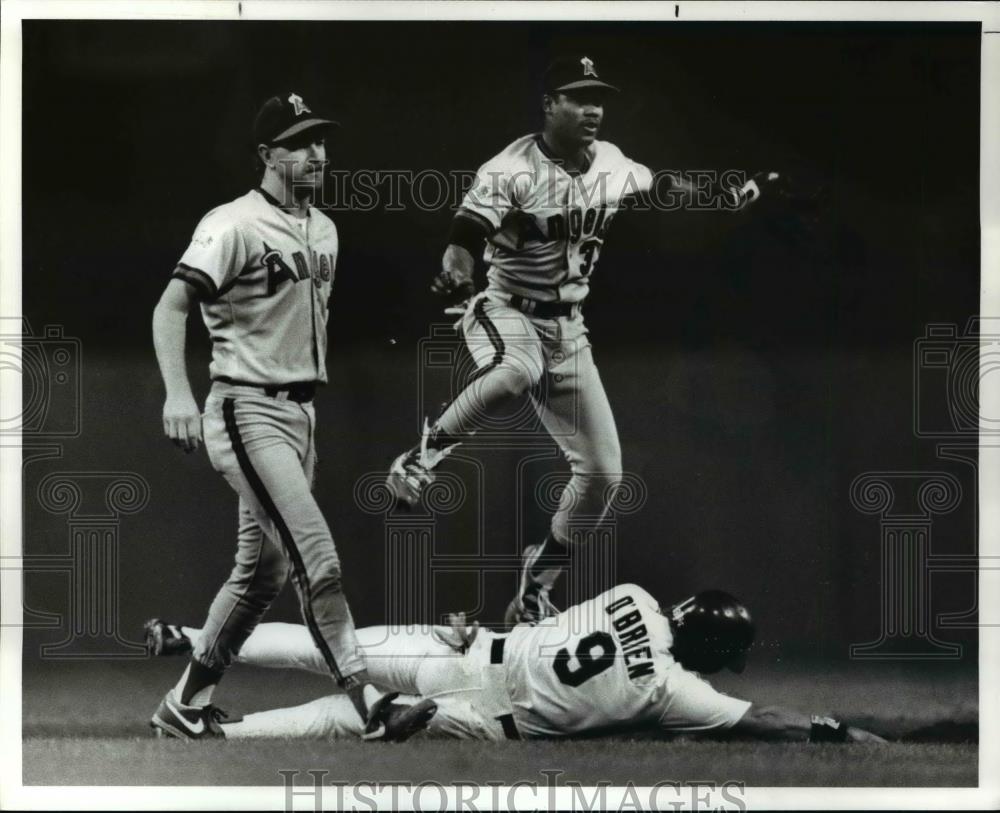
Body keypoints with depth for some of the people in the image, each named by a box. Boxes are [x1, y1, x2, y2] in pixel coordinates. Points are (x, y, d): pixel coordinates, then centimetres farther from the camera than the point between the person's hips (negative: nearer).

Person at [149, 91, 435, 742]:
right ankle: (369, 705, -16)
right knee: (318, 560, -16)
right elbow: (171, 306, -18)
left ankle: (185, 706, 24)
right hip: (249, 413, -9)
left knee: (264, 570, 13)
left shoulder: (324, 229, 14)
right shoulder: (234, 226, -12)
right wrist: (179, 395, -31)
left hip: (302, 413, 9)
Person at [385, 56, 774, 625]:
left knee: (603, 473, 0)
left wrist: (720, 195, 12)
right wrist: (456, 272, -51)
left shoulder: (611, 163, 3)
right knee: (517, 373, -44)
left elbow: (656, 185, 24)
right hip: (505, 312, -6)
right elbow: (466, 237, -29)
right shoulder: (511, 171, -17)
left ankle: (536, 592, 17)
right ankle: (425, 457, -24)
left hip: (567, 327, 6)